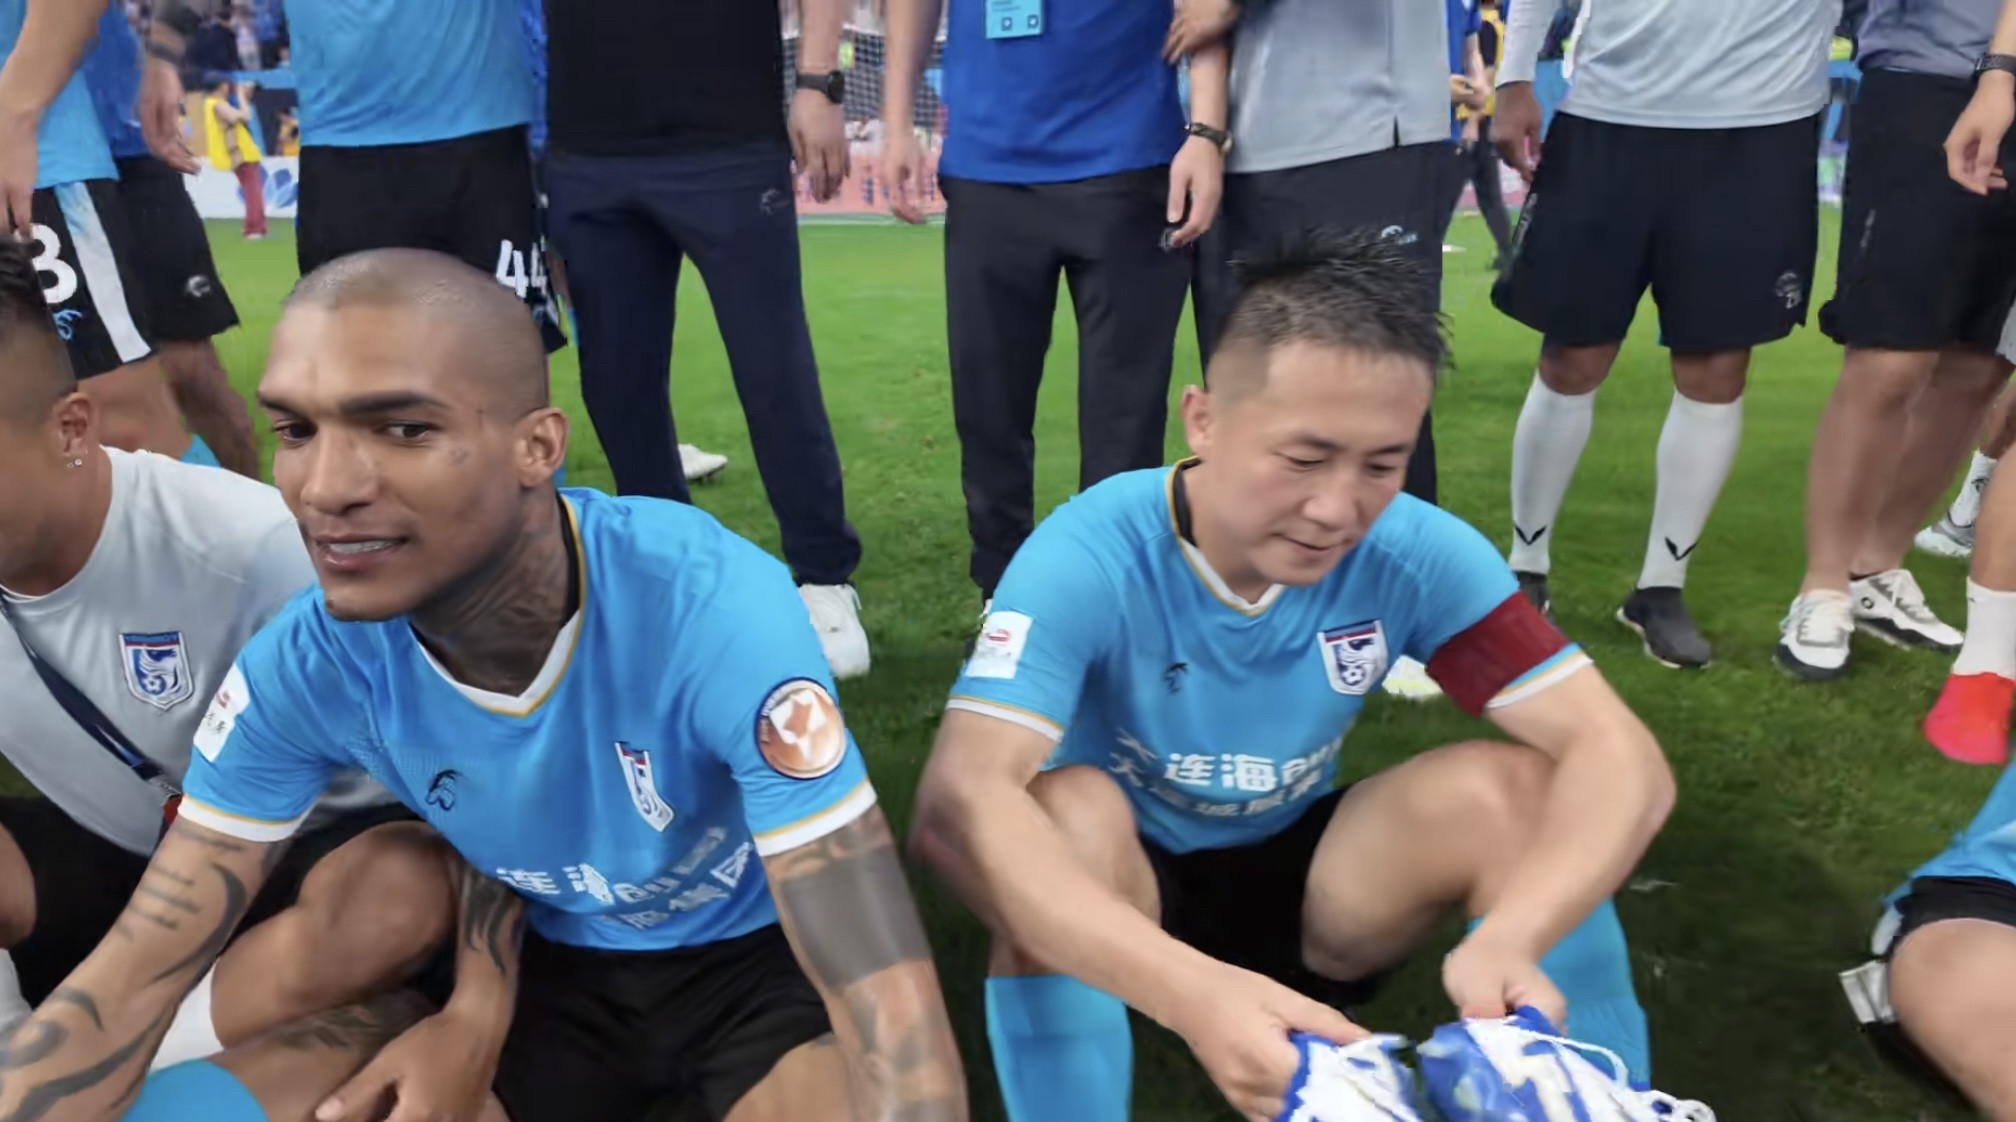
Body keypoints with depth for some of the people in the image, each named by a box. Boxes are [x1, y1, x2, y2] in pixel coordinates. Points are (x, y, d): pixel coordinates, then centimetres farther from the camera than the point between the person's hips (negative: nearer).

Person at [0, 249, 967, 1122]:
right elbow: (133, 976, -8)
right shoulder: (307, 666, -19)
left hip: (758, 955, -3)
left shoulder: (713, 610, -33)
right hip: (552, 964, 4)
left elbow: (889, 1002, -35)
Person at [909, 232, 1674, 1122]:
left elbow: (1618, 756, -24)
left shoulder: (1419, 554, -19)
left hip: (1304, 880, 3)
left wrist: (1511, 937, -45)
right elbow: (959, 799, -41)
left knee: (1515, 785, -22)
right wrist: (1190, 992, -55)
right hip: (1124, 889, -2)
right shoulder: (1089, 557, -28)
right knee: (1065, 811, -36)